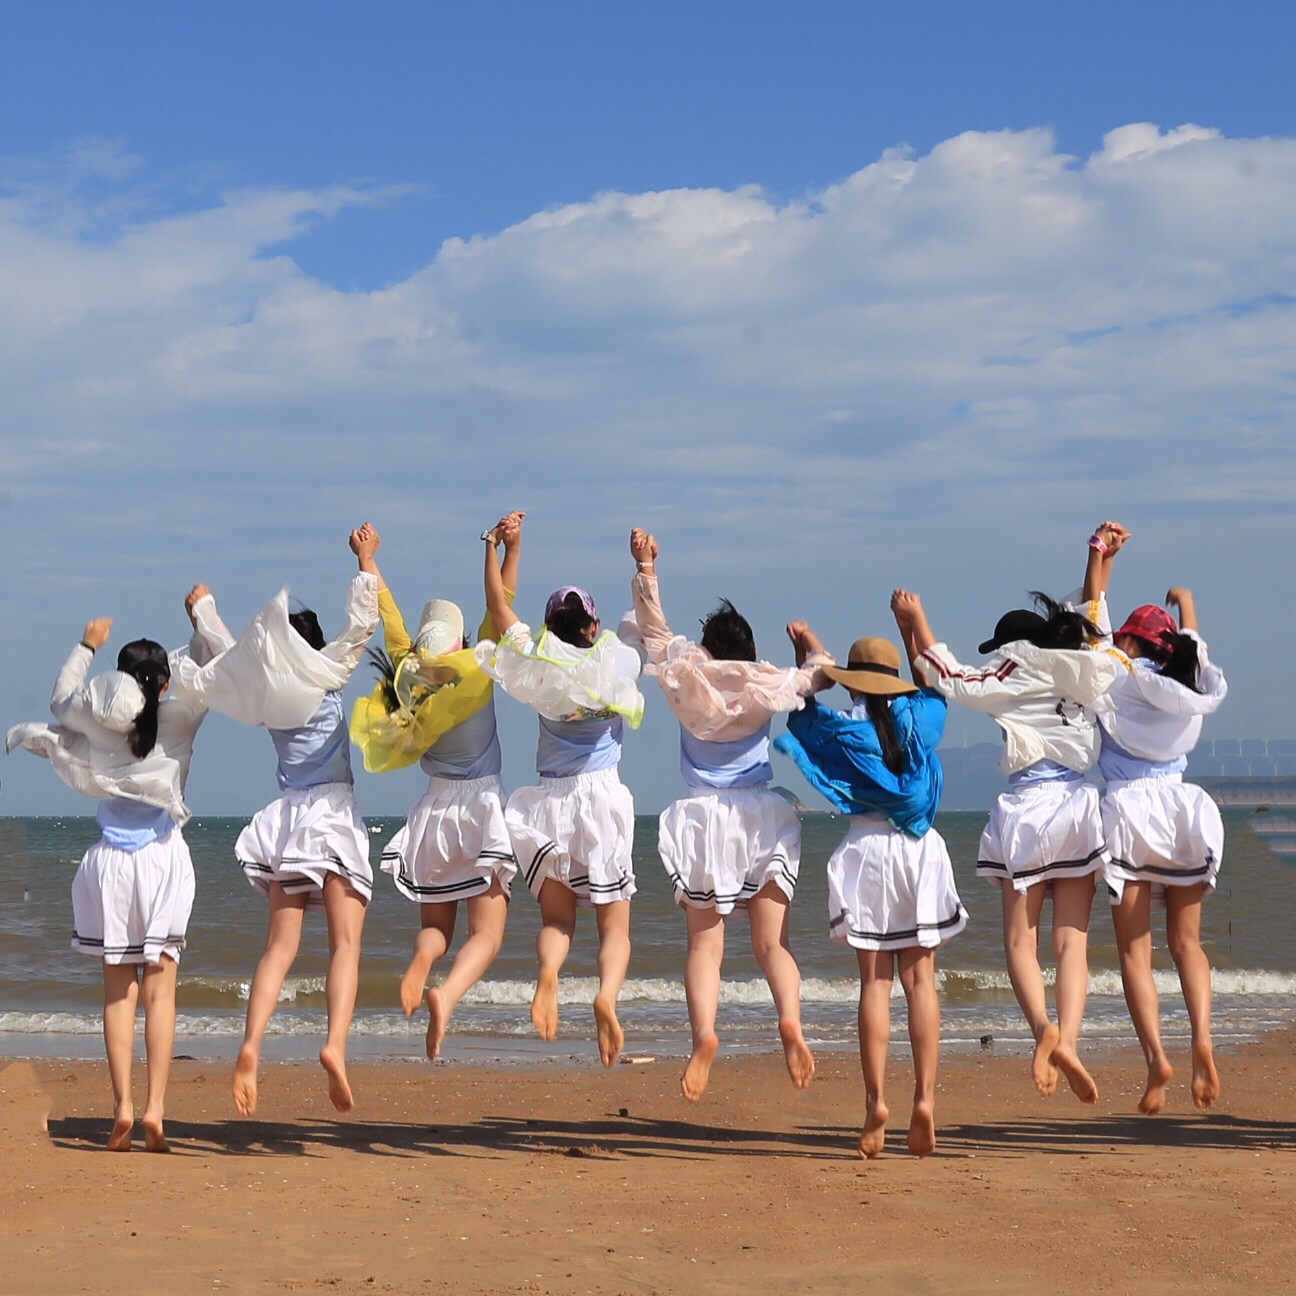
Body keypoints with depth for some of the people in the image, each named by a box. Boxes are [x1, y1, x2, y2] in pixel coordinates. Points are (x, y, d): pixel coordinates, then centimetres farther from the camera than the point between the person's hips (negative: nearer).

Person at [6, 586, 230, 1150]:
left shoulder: (95, 723, -2)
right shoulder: (176, 721, -8)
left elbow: (63, 699, 19)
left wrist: (86, 647, 31)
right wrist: (203, 612, 15)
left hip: (110, 862, 2)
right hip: (163, 857, -2)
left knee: (118, 989, 7)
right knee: (159, 989, 0)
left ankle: (122, 1107, -3)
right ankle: (155, 1109, -9)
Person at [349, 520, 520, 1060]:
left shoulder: (407, 672, -1)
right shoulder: (476, 673, -10)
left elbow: (389, 618, 11)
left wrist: (368, 562, 21)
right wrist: (511, 551, -3)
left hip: (432, 809, 4)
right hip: (481, 806, -4)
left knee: (435, 923, 16)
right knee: (486, 932, -4)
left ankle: (419, 963, -20)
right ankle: (446, 995, -33)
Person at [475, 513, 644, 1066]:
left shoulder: (538, 662, 0)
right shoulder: (621, 663, 1)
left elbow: (498, 606, 9)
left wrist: (493, 545, 15)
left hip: (550, 801, 1)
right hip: (603, 796, -1)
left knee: (556, 919, 7)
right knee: (614, 926, 2)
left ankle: (547, 972, -27)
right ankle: (608, 994, -28)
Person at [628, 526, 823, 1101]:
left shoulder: (686, 682, 3)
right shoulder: (769, 689, 4)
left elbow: (654, 631, 13)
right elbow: (818, 672, 17)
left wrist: (645, 570, 21)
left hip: (701, 820, -1)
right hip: (761, 818, 1)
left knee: (704, 944, 0)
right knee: (771, 942, 2)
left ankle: (704, 1035, -22)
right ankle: (791, 1021, -23)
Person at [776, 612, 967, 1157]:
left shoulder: (843, 729, -2)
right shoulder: (918, 720, 2)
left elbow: (805, 711, 20)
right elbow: (932, 683, 25)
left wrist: (806, 652, 29)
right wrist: (910, 625, 30)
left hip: (867, 848, -1)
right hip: (921, 848, 1)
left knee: (874, 980, 1)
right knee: (920, 978, 2)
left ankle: (876, 1101, -7)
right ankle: (924, 1098, -7)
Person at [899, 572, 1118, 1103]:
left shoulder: (1015, 678, -2)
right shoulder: (1088, 673, 13)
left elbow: (946, 676, 0)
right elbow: (1093, 625, 30)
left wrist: (915, 617, 10)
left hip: (1026, 806, -4)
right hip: (1079, 805, 4)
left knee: (1021, 939, -1)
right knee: (1072, 940, 2)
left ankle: (1043, 1026, -25)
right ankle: (1068, 1041, -15)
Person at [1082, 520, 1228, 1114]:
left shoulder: (1119, 676, -1)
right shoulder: (1189, 692, 10)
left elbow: (1094, 615, 9)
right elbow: (1195, 649, 32)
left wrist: (1102, 553, 18)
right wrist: (1186, 608, 47)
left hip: (1130, 807, -4)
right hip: (1184, 806, 4)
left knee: (1134, 948, 0)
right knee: (1186, 940, 11)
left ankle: (1156, 1058, -16)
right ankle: (1202, 1039, -13)